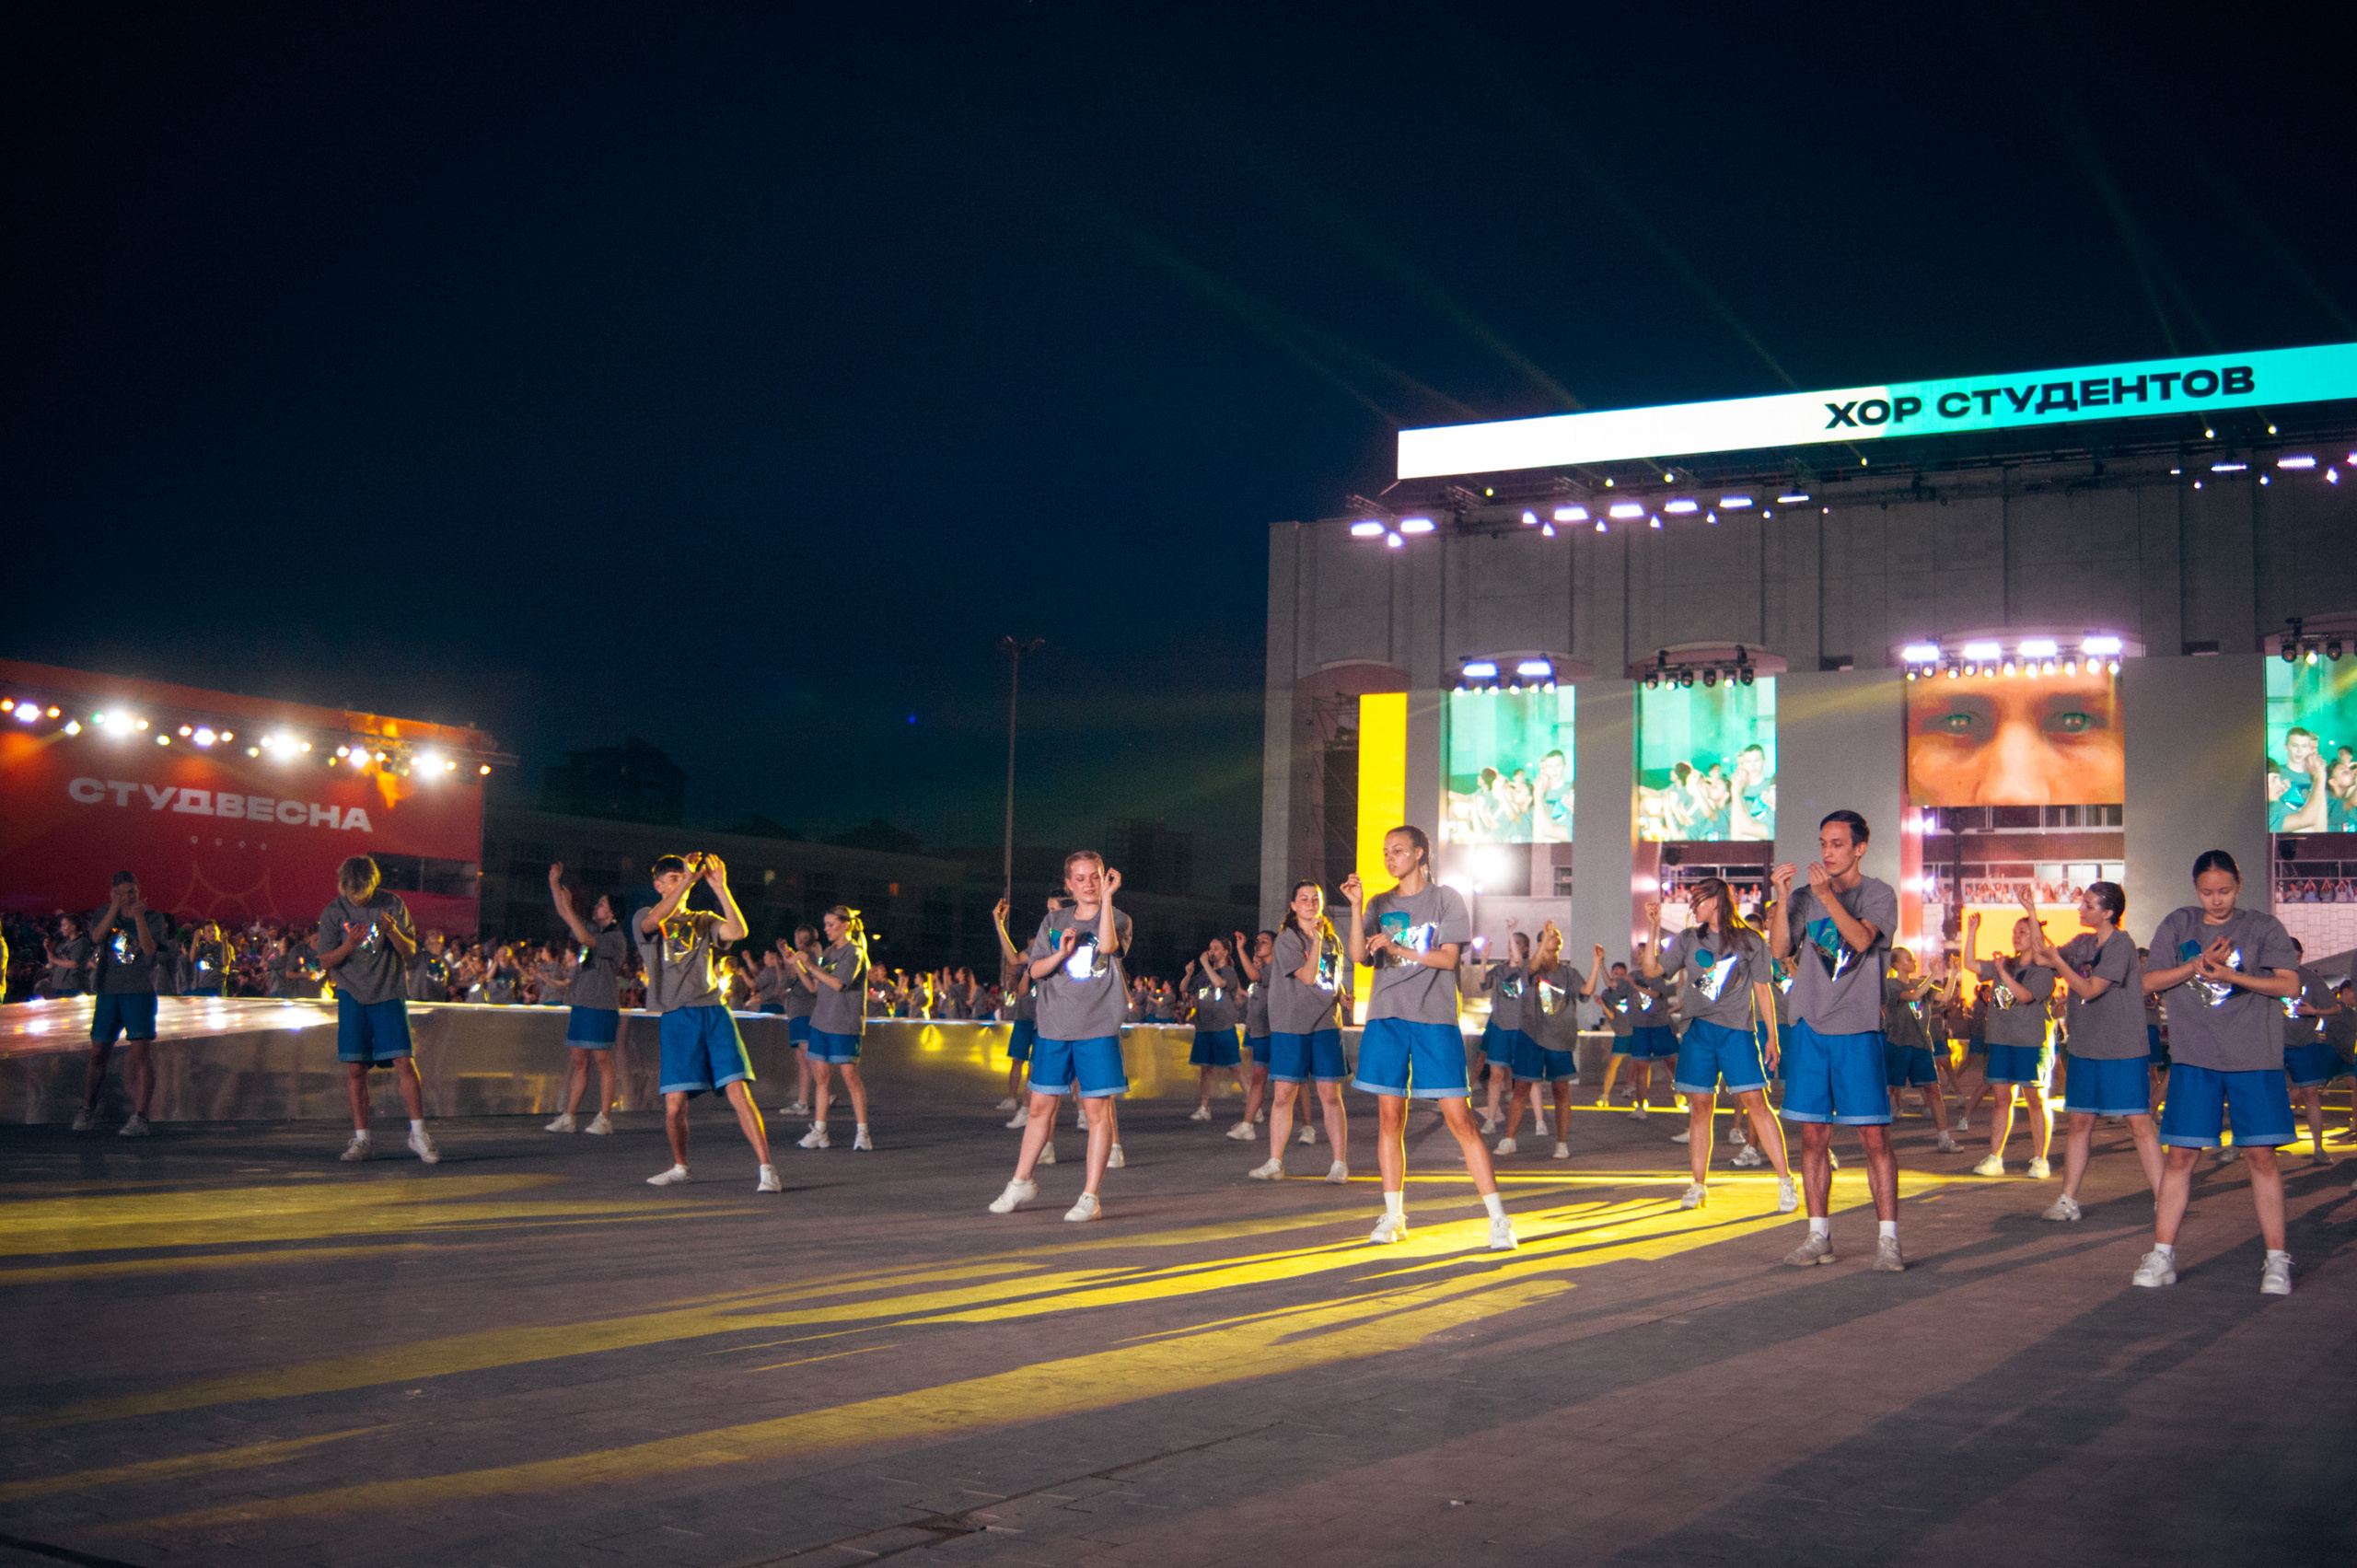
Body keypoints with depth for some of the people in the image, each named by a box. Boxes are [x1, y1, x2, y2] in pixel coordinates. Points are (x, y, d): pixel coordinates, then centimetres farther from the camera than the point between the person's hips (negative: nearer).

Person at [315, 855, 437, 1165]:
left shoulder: (393, 905, 1)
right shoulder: (333, 913, 2)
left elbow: (410, 951, 1)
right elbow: (325, 961, 3)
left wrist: (393, 931, -19)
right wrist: (348, 945, -17)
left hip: (389, 993, -1)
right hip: (352, 995, 1)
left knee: (404, 1061, -10)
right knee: (355, 1068, -1)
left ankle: (418, 1134, -2)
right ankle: (362, 1139, 10)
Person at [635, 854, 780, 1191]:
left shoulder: (703, 921, 18)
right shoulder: (644, 920, 12)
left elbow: (739, 932, -2)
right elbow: (653, 921, -14)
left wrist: (719, 887, -10)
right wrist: (688, 879, -19)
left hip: (714, 1012, 1)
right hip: (676, 1017, -1)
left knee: (738, 1093, -10)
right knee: (675, 1104, -4)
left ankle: (766, 1169, -10)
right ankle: (680, 1168, 22)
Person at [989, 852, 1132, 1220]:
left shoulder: (1117, 919, 2)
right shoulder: (1054, 921, 12)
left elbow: (1107, 945, -21)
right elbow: (1035, 969, 7)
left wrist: (1107, 897, -23)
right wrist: (1061, 954, -11)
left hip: (1098, 1029, -3)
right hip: (1053, 1027, 3)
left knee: (1097, 1109, -5)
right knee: (1041, 1106, 11)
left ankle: (1090, 1197, 1)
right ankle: (1022, 1183, 27)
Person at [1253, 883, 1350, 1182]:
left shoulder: (1332, 941, 14)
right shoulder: (1286, 939, -2)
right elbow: (1308, 977, -12)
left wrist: (1343, 995, 6)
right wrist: (1316, 939, -14)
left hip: (1326, 1025, 3)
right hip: (1290, 1025, -3)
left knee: (1330, 1095, -1)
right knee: (1284, 1094, -2)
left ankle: (1340, 1164, 2)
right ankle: (1275, 1163, 6)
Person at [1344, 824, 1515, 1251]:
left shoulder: (1445, 898, 6)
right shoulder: (1380, 905, 14)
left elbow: (1448, 958, -4)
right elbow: (1359, 956, 1)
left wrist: (1396, 948, -12)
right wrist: (1356, 906, -9)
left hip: (1434, 1019, -3)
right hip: (1386, 1018, 3)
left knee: (1460, 1119, -7)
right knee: (1389, 1118, 4)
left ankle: (1498, 1219, -4)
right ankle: (1393, 1217, 14)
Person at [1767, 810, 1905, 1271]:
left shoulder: (1879, 894, 2)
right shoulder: (1805, 897, 12)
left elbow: (1862, 940, -17)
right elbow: (1779, 950, 1)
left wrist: (1827, 896, -27)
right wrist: (1782, 898, -11)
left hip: (1858, 1029, -4)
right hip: (1810, 1026, 4)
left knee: (1874, 1135, -5)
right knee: (1813, 1135, 6)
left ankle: (1887, 1240, 0)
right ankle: (1819, 1237, 13)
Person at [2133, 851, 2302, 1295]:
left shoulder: (2264, 927, 3)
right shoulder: (2177, 925, 7)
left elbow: (2289, 985, -6)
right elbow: (2150, 980, 3)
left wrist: (2230, 974, -18)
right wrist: (2196, 966, -13)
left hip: (2254, 1057, -1)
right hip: (2193, 1057, 1)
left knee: (2260, 1154, -2)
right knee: (2179, 1155, 1)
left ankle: (2276, 1260, 8)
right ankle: (2162, 1255, 7)